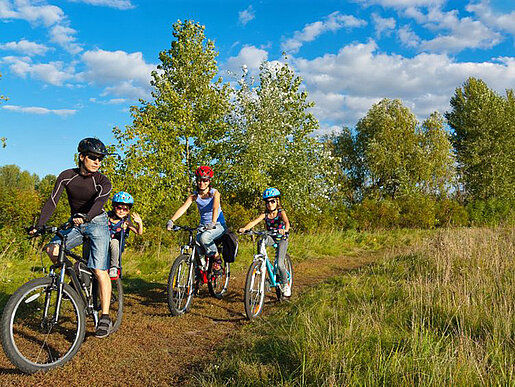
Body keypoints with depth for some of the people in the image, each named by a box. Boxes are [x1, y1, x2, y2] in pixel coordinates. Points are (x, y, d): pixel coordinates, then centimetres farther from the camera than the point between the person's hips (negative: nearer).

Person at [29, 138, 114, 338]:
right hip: (76, 224, 4)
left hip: (97, 223, -4)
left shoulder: (102, 181, -14)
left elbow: (99, 202, -32)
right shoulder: (66, 176, -6)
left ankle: (105, 318, -11)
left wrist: (86, 217, -53)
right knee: (52, 249, -21)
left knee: (100, 271, -14)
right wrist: (38, 226, -24)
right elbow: (52, 202, -12)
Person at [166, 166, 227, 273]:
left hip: (218, 225, -4)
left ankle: (216, 258, -8)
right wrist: (171, 221, -34)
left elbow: (215, 207, -30)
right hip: (203, 225, 4)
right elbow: (183, 208, -17)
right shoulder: (194, 196, -2)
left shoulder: (214, 193, -11)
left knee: (204, 237, -33)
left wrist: (213, 223, -49)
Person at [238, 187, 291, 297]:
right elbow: (253, 222, -20)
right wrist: (244, 228, -40)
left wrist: (285, 230, -58)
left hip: (282, 239, -3)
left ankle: (285, 285, 5)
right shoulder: (265, 214, -6)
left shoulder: (281, 212, -13)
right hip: (271, 238, 3)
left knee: (280, 263, -16)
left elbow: (287, 222, -34)